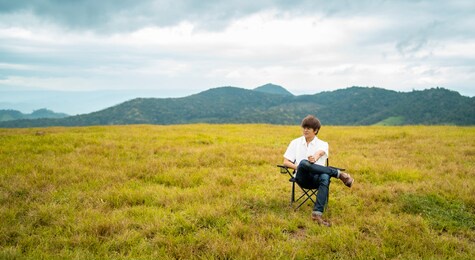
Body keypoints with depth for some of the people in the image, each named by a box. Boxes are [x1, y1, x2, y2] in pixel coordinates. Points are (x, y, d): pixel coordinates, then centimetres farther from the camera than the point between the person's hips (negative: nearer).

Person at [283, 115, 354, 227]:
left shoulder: (322, 144, 13)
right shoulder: (295, 143, 17)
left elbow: (320, 152, -14)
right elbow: (286, 162, 11)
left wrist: (315, 157, -39)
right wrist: (297, 167, -10)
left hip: (317, 178, 0)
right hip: (302, 178, 0)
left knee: (325, 177, -39)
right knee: (303, 163, -36)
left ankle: (317, 213, -45)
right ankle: (339, 174, -25)